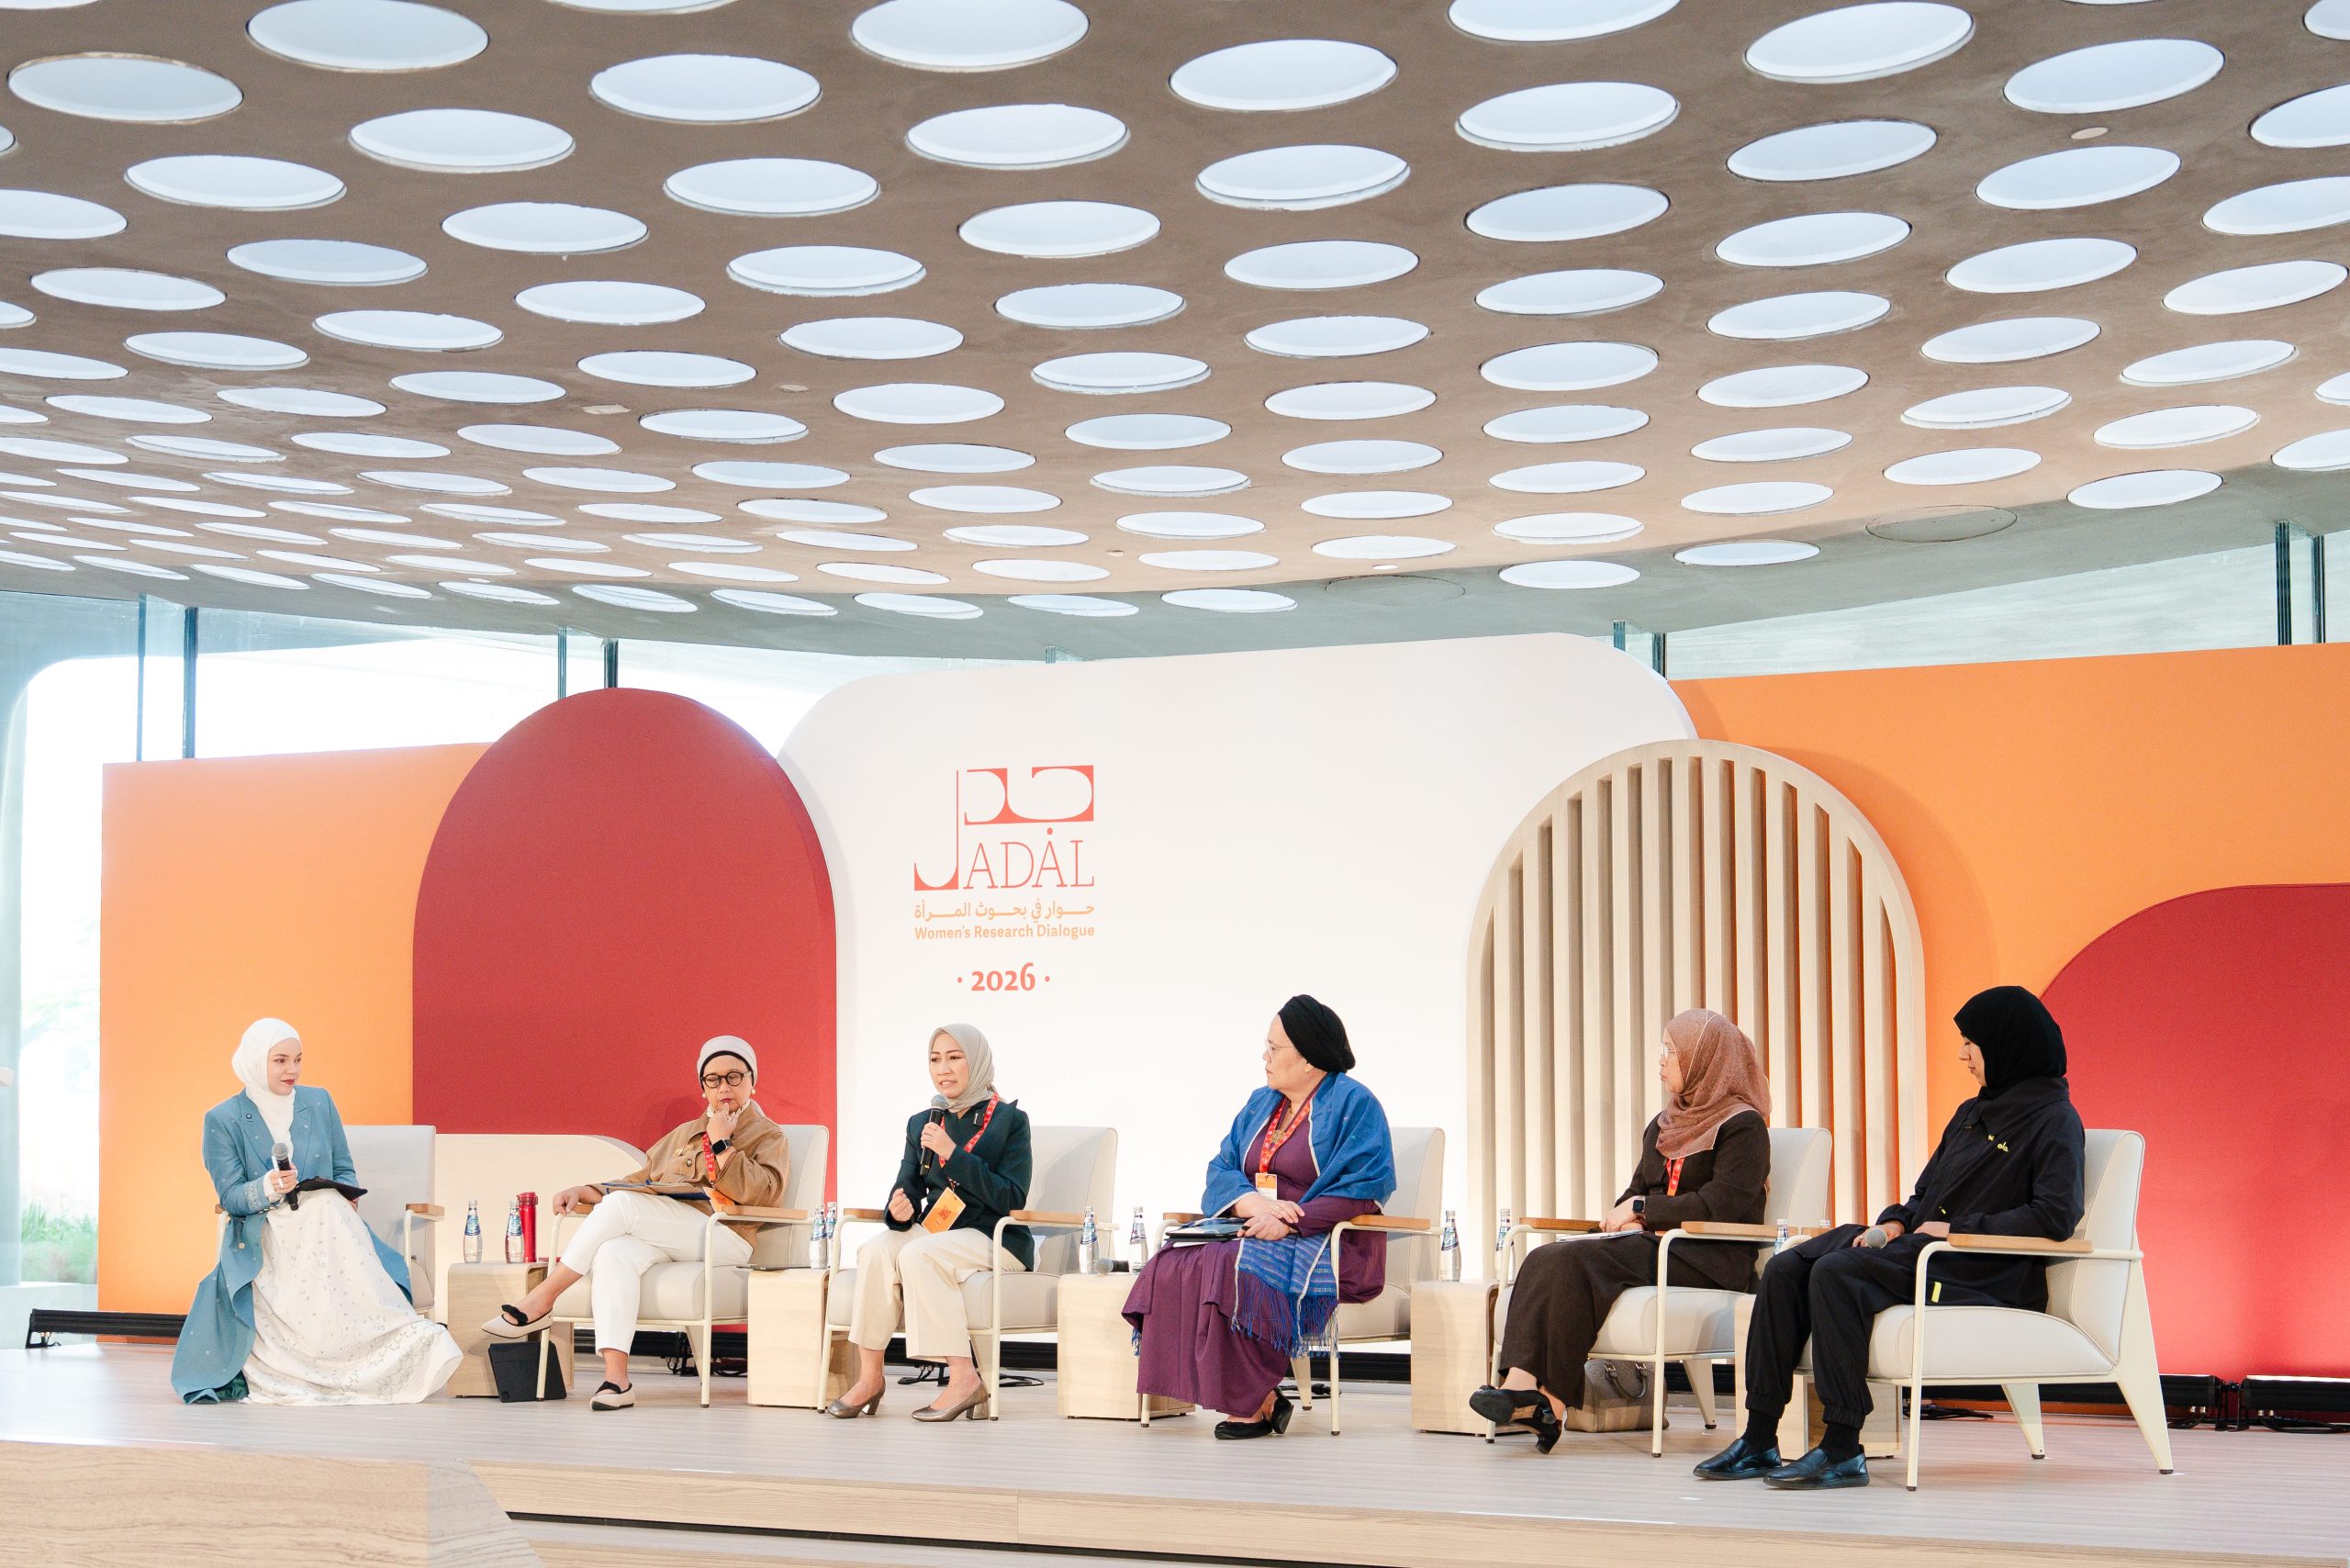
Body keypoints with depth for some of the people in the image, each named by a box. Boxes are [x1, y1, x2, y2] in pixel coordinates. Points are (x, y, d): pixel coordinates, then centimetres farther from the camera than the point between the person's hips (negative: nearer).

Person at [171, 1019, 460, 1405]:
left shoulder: (319, 1103, 14)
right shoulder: (222, 1120, 3)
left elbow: (344, 1169, 16)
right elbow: (230, 1195, -4)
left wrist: (346, 1197, -8)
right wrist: (266, 1188, -26)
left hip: (327, 1227, 3)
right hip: (264, 1240, -3)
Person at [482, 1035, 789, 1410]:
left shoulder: (770, 1137, 13)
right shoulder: (683, 1134, 32)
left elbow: (759, 1193, -5)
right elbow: (638, 1181, 29)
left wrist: (720, 1145, -5)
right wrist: (586, 1193, 13)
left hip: (722, 1237, -5)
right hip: (662, 1237, 5)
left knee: (622, 1204, -28)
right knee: (613, 1253, -32)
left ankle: (542, 1299, -23)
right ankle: (615, 1377, -41)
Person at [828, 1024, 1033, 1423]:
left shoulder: (1010, 1120, -1)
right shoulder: (921, 1123, 15)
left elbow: (1012, 1198, -11)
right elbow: (909, 1191, 13)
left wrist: (953, 1154, -18)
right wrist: (898, 1210, -13)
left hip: (995, 1240, -5)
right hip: (933, 1231, 5)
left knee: (918, 1254, -33)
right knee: (876, 1250, -26)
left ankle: (963, 1377, -32)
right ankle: (869, 1377, -25)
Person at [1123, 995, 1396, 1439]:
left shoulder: (1353, 1103, -3)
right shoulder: (1261, 1103, 20)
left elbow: (1364, 1190, -14)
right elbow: (1220, 1170, 12)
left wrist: (1288, 1223, -22)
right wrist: (1253, 1202, -12)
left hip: (1327, 1244, -7)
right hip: (1257, 1233, 7)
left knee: (1233, 1268, -34)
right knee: (1172, 1268, -21)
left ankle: (1253, 1402, -22)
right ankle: (1262, 1399, -22)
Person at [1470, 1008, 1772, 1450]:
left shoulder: (1743, 1126, -2)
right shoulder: (1664, 1126, 25)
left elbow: (1722, 1203, -14)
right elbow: (1637, 1190, 22)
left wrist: (1642, 1210, -9)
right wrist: (1626, 1216, -3)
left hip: (1712, 1260, -8)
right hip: (1656, 1246, 8)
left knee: (1573, 1261, -28)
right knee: (1545, 1260, -21)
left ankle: (1551, 1397, -28)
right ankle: (1522, 1383, -39)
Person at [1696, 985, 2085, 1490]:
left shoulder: (2054, 1121, -4)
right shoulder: (1970, 1114, 22)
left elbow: (2056, 1216, -18)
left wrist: (1958, 1230, -15)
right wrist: (1894, 1223, 2)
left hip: (1984, 1277, -9)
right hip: (1922, 1250, 9)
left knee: (1836, 1274, -31)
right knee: (1786, 1270, -12)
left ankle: (1843, 1452, -29)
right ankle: (1759, 1440, -16)